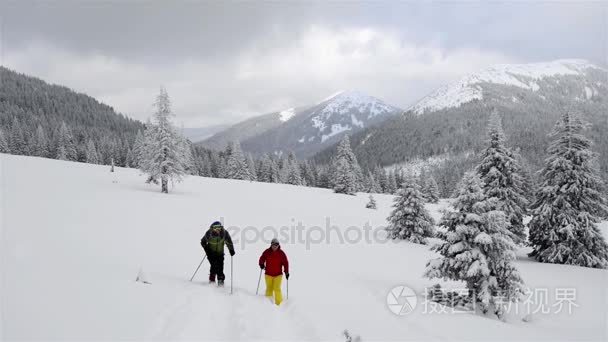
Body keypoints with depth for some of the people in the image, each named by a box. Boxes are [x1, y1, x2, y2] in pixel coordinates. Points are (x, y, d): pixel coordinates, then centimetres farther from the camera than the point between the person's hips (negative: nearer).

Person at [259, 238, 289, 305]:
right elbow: (262, 259, 11)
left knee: (277, 289, -7)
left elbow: (285, 263, -1)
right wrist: (262, 265, -7)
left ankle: (278, 303, 5)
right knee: (269, 289, 9)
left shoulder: (281, 253, -6)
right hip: (268, 274, 2)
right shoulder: (267, 252, -3)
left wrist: (287, 272, -3)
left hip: (278, 274, -2)